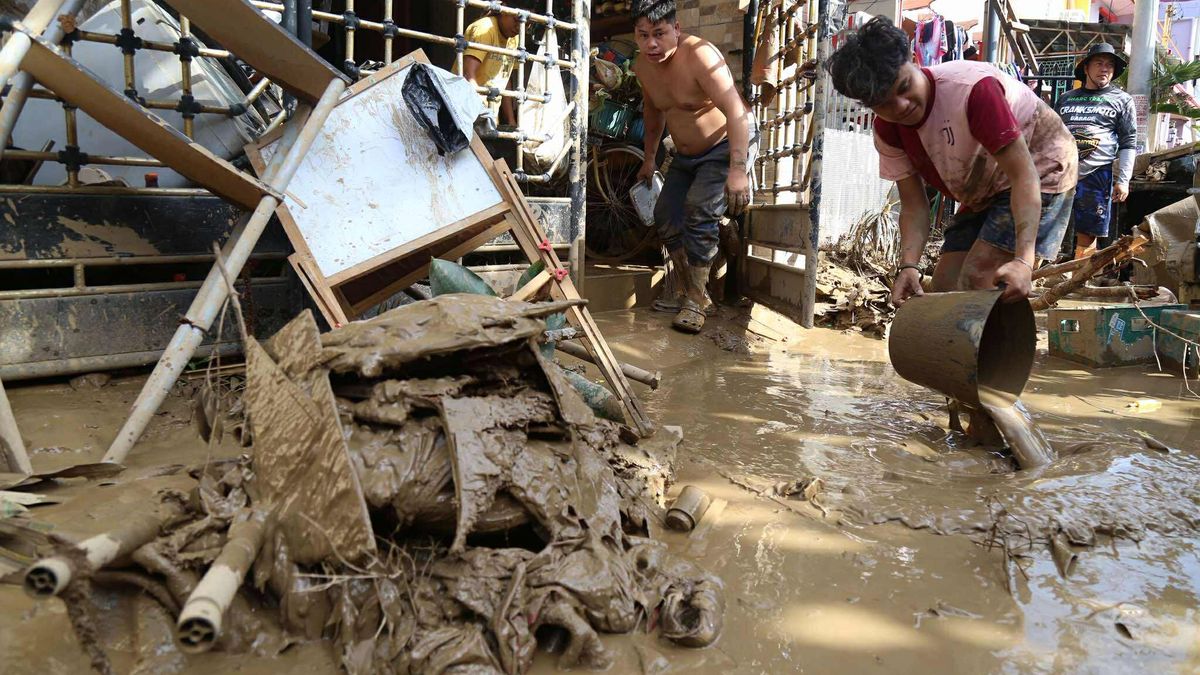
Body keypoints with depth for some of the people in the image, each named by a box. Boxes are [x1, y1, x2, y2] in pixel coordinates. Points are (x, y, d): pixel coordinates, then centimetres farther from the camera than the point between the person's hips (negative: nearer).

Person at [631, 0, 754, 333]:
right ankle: (689, 293, 15)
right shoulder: (642, 66, -4)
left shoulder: (699, 55, -27)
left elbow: (736, 112, -36)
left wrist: (738, 170, -45)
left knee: (699, 213, -23)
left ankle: (696, 302, -13)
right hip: (685, 156, 8)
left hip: (725, 147, -8)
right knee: (666, 216, 1)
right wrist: (649, 157, 23)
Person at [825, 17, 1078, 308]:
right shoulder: (887, 131, -11)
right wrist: (908, 266, -29)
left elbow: (1023, 175, -32)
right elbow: (914, 206, -10)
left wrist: (1023, 260, -42)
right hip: (984, 195, 7)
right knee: (942, 291, 2)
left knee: (976, 287, -20)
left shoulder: (972, 88, -32)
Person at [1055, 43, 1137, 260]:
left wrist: (1123, 181, -5)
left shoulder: (1122, 100, 9)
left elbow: (1128, 143, 5)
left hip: (1096, 176, -2)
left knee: (1086, 234, 0)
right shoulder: (1066, 98, 16)